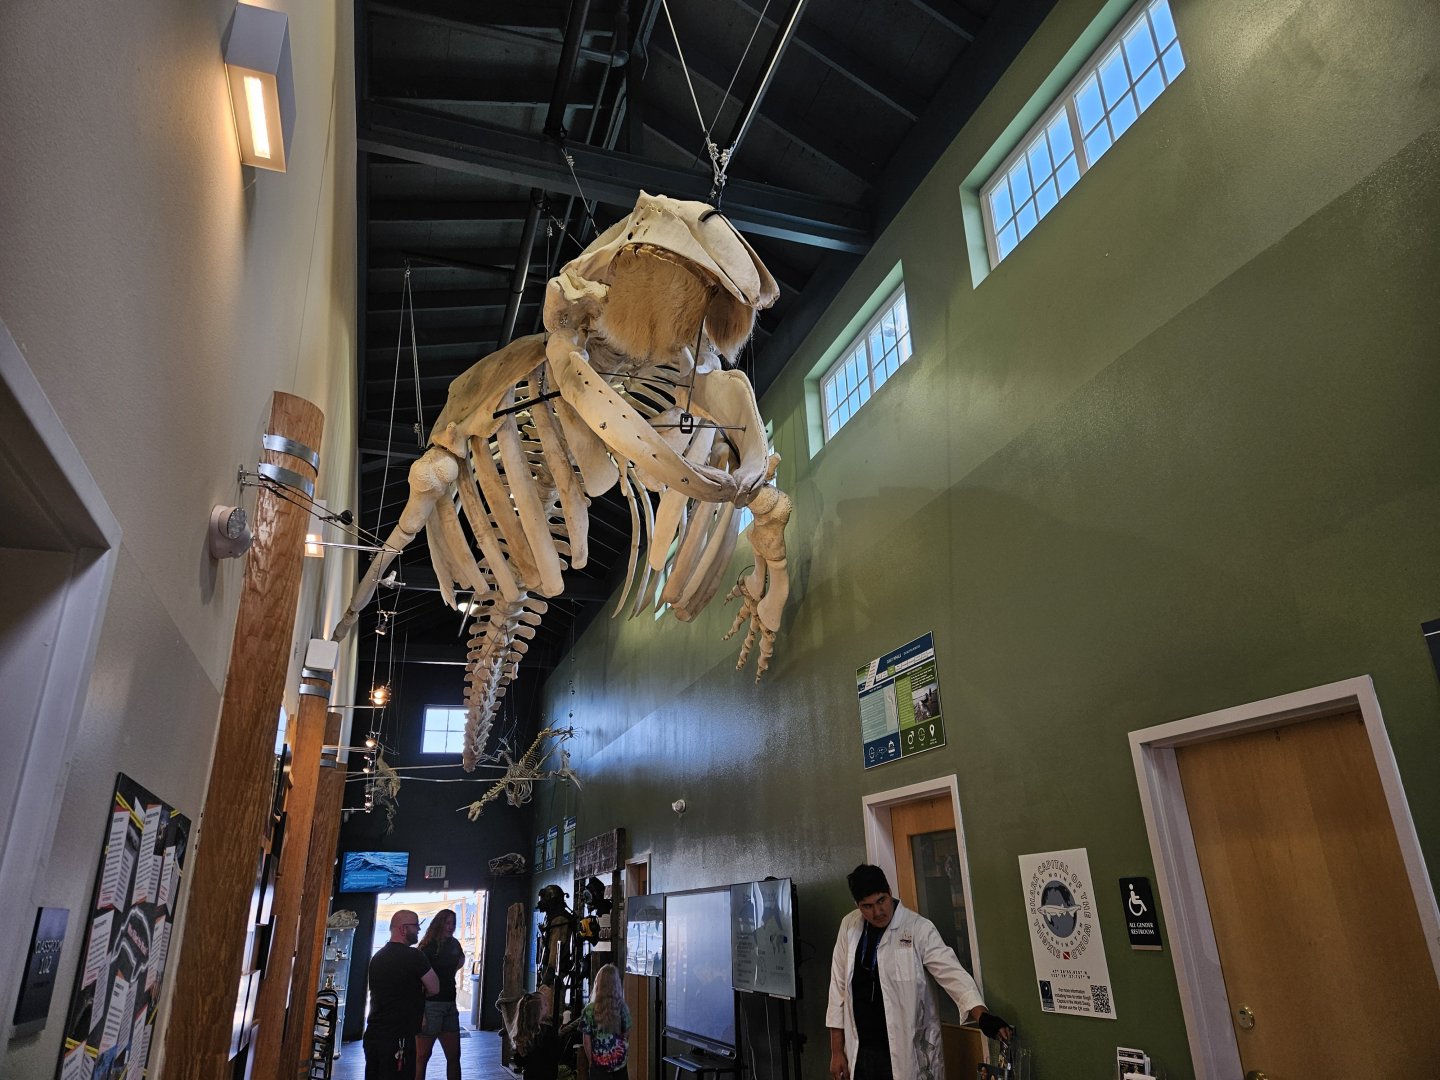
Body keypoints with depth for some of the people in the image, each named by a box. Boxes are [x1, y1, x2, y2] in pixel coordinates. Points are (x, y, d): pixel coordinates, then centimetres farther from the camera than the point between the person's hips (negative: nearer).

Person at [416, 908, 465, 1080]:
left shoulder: (453, 945, 9)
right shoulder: (427, 947, -10)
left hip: (450, 1005, 7)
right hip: (430, 1006, -6)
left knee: (454, 1055, 9)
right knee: (422, 1056, 0)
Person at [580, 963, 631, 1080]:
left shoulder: (589, 1010, -13)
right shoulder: (623, 1007, -9)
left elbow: (587, 1041, -8)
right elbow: (626, 1035, 3)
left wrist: (591, 1062, 7)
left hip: (599, 1065, -1)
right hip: (620, 1063, 1)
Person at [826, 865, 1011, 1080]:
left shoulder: (918, 928, -11)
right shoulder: (849, 927, 0)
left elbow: (952, 972, -18)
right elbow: (839, 987, 5)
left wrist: (982, 1015, -34)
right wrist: (836, 1051, 5)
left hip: (907, 1053, -3)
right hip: (861, 1053, 3)